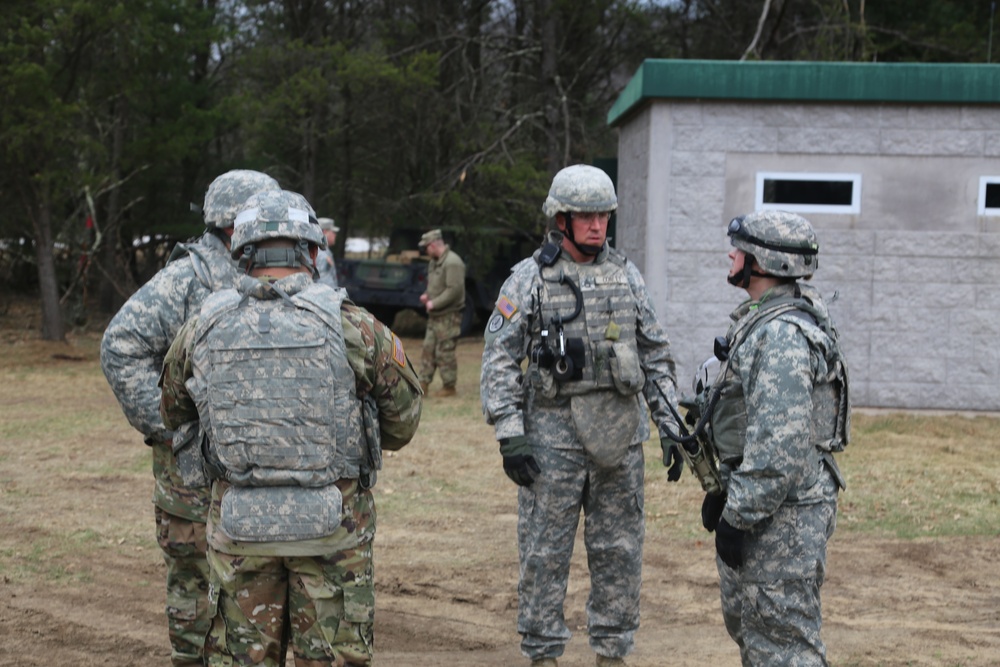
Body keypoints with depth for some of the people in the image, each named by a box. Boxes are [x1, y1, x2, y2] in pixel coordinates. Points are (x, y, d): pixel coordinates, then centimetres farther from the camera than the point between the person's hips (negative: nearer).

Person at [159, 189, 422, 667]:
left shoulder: (203, 329, -2)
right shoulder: (353, 327, -10)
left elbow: (173, 416, 14)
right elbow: (402, 424, 1)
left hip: (239, 525, 2)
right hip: (333, 523, -2)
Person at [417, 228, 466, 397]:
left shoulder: (452, 262, -17)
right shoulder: (435, 262, 15)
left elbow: (455, 290, -23)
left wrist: (434, 303, -19)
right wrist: (427, 295, 6)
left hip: (448, 316, -10)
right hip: (435, 316, 10)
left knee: (445, 352, -5)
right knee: (428, 349, 9)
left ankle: (449, 387, 5)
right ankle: (423, 384, 13)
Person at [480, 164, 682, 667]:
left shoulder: (626, 275, 7)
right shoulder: (529, 278, -3)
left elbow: (655, 354, 12)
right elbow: (499, 360, -5)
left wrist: (670, 422, 6)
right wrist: (509, 434, -12)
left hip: (619, 432, 3)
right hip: (553, 432, -3)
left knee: (619, 550, 8)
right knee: (545, 551, 3)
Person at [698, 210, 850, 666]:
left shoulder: (784, 335, -22)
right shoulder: (763, 320, 13)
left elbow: (780, 444, -27)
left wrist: (739, 517, -22)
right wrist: (723, 494, 22)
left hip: (784, 511, -11)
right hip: (749, 497, 11)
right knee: (746, 621, 21)